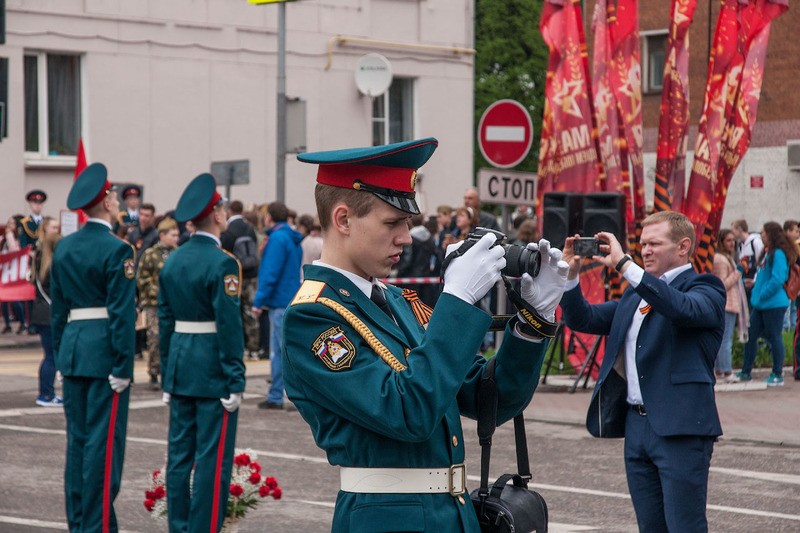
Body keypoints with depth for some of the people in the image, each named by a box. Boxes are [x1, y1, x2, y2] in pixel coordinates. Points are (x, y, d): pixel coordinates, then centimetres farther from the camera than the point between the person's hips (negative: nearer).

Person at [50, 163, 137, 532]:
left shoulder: (64, 247, 9)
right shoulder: (117, 250, -13)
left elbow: (57, 306, 13)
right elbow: (122, 312, -16)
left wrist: (61, 354, 18)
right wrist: (123, 366, -14)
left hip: (73, 349, 7)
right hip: (104, 352, -7)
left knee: (77, 438, 12)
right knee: (103, 440, -3)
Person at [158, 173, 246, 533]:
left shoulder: (173, 261, 8)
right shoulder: (222, 263, -14)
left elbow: (165, 321, 12)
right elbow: (229, 325, -17)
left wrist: (167, 376, 17)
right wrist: (235, 381, -13)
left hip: (180, 368, 7)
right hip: (213, 371, -7)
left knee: (179, 455, 11)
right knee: (213, 459, -3)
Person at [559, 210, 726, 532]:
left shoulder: (705, 289, -4)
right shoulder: (635, 293, 19)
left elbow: (683, 308, -26)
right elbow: (583, 319, 18)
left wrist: (623, 264, -27)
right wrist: (570, 274, 1)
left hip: (679, 429, -7)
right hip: (636, 424, 7)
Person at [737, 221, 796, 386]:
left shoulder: (778, 254, -17)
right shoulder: (767, 252, 13)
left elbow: (777, 280, -23)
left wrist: (762, 295, -15)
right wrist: (756, 294, 13)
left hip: (773, 304, -10)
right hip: (761, 304, 10)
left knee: (774, 337, -1)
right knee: (751, 336, 12)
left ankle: (777, 375, 8)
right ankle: (746, 372, 21)